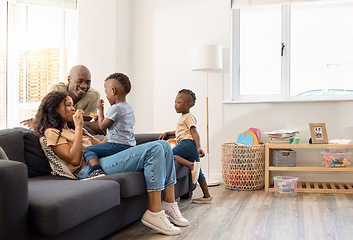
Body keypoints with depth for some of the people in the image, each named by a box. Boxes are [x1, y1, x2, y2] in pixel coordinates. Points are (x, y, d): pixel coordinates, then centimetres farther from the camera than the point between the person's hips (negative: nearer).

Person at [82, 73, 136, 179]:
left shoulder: (115, 108, -13)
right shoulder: (129, 108, 15)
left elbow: (102, 127, -7)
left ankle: (97, 171, -31)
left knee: (88, 150, -12)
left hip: (118, 145, -10)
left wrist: (100, 110, 5)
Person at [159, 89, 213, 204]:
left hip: (188, 143, -10)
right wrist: (167, 133, 34)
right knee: (198, 172, 10)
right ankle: (207, 196, 12)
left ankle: (190, 165, -35)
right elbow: (179, 131, 43)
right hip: (191, 148, 10)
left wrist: (199, 147, -24)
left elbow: (194, 132, -13)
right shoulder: (183, 117, 29)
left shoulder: (188, 117, -1)